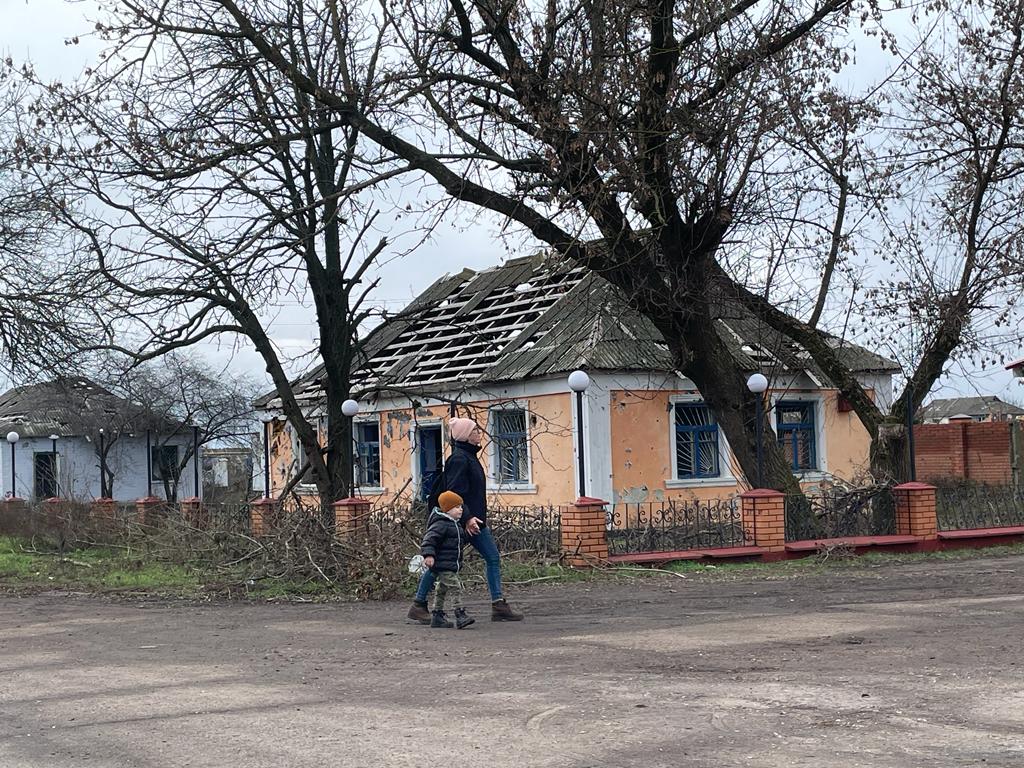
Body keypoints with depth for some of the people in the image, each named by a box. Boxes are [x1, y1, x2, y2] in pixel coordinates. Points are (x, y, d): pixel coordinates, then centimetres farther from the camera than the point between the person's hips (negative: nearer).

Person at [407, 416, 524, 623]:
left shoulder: (470, 456, 14)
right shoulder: (459, 459, -16)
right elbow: (454, 493, -22)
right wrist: (467, 517, -27)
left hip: (474, 520, 10)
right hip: (459, 521, -10)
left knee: (493, 558, 4)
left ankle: (498, 605, 4)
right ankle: (418, 605, 9)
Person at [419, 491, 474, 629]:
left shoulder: (454, 524, 17)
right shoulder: (440, 524, -16)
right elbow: (429, 539, -23)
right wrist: (428, 554, -34)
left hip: (452, 565, 11)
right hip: (442, 565, -11)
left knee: (442, 590, 15)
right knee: (455, 587, -16)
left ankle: (437, 616, 22)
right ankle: (460, 615, -19)